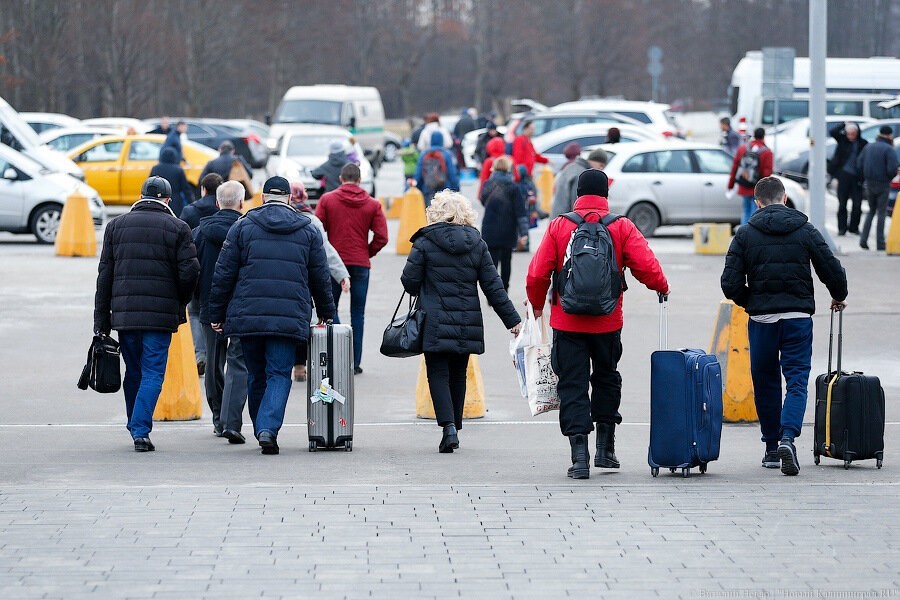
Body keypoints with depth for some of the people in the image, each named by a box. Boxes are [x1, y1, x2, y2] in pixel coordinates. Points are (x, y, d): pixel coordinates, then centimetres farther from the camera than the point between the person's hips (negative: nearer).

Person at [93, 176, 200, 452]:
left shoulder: (116, 225, 9)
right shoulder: (177, 228, 0)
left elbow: (105, 275, 7)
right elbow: (189, 273, -6)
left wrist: (101, 320, 9)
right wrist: (180, 303, 13)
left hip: (124, 312, 3)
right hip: (160, 314, -3)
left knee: (133, 373, 16)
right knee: (153, 373, -1)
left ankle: (135, 427, 23)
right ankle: (141, 431, -12)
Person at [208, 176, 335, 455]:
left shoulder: (243, 226, 6)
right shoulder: (308, 231, 9)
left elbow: (224, 274, 4)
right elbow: (321, 278, 15)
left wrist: (216, 314, 9)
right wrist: (326, 314, 26)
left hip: (247, 316, 1)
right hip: (290, 317, -1)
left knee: (256, 376, 14)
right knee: (279, 374, -1)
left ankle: (261, 430, 20)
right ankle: (269, 428, -20)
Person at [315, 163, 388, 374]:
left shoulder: (327, 199, -3)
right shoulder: (372, 204, 1)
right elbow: (381, 237, -4)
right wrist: (367, 253, 11)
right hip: (361, 264, 1)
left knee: (330, 309, 10)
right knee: (357, 313, 7)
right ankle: (355, 362, 6)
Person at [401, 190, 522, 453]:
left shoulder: (425, 243, -5)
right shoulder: (477, 244, 4)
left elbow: (410, 281, -4)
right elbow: (493, 286, 4)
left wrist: (422, 293, 20)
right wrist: (512, 320, 8)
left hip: (435, 323, -3)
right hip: (468, 322, 3)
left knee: (438, 374, 0)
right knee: (458, 374, 14)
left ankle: (448, 426, -17)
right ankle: (454, 427, 20)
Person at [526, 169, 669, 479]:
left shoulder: (559, 226, -4)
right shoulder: (622, 227, -3)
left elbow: (537, 274, -5)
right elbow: (647, 267, -9)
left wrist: (537, 304, 13)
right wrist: (662, 287, 12)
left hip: (567, 323, -1)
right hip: (608, 323, 1)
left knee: (572, 386, 4)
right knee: (606, 380, 21)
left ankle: (579, 455, -5)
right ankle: (605, 450, 22)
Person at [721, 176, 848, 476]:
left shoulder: (745, 235, 0)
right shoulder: (805, 230, 1)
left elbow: (730, 285, -5)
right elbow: (833, 271, 0)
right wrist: (839, 297, 21)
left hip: (761, 318, 0)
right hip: (798, 316, 0)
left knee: (765, 382, 13)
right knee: (797, 380, 0)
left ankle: (771, 446, 18)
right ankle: (788, 436, -22)